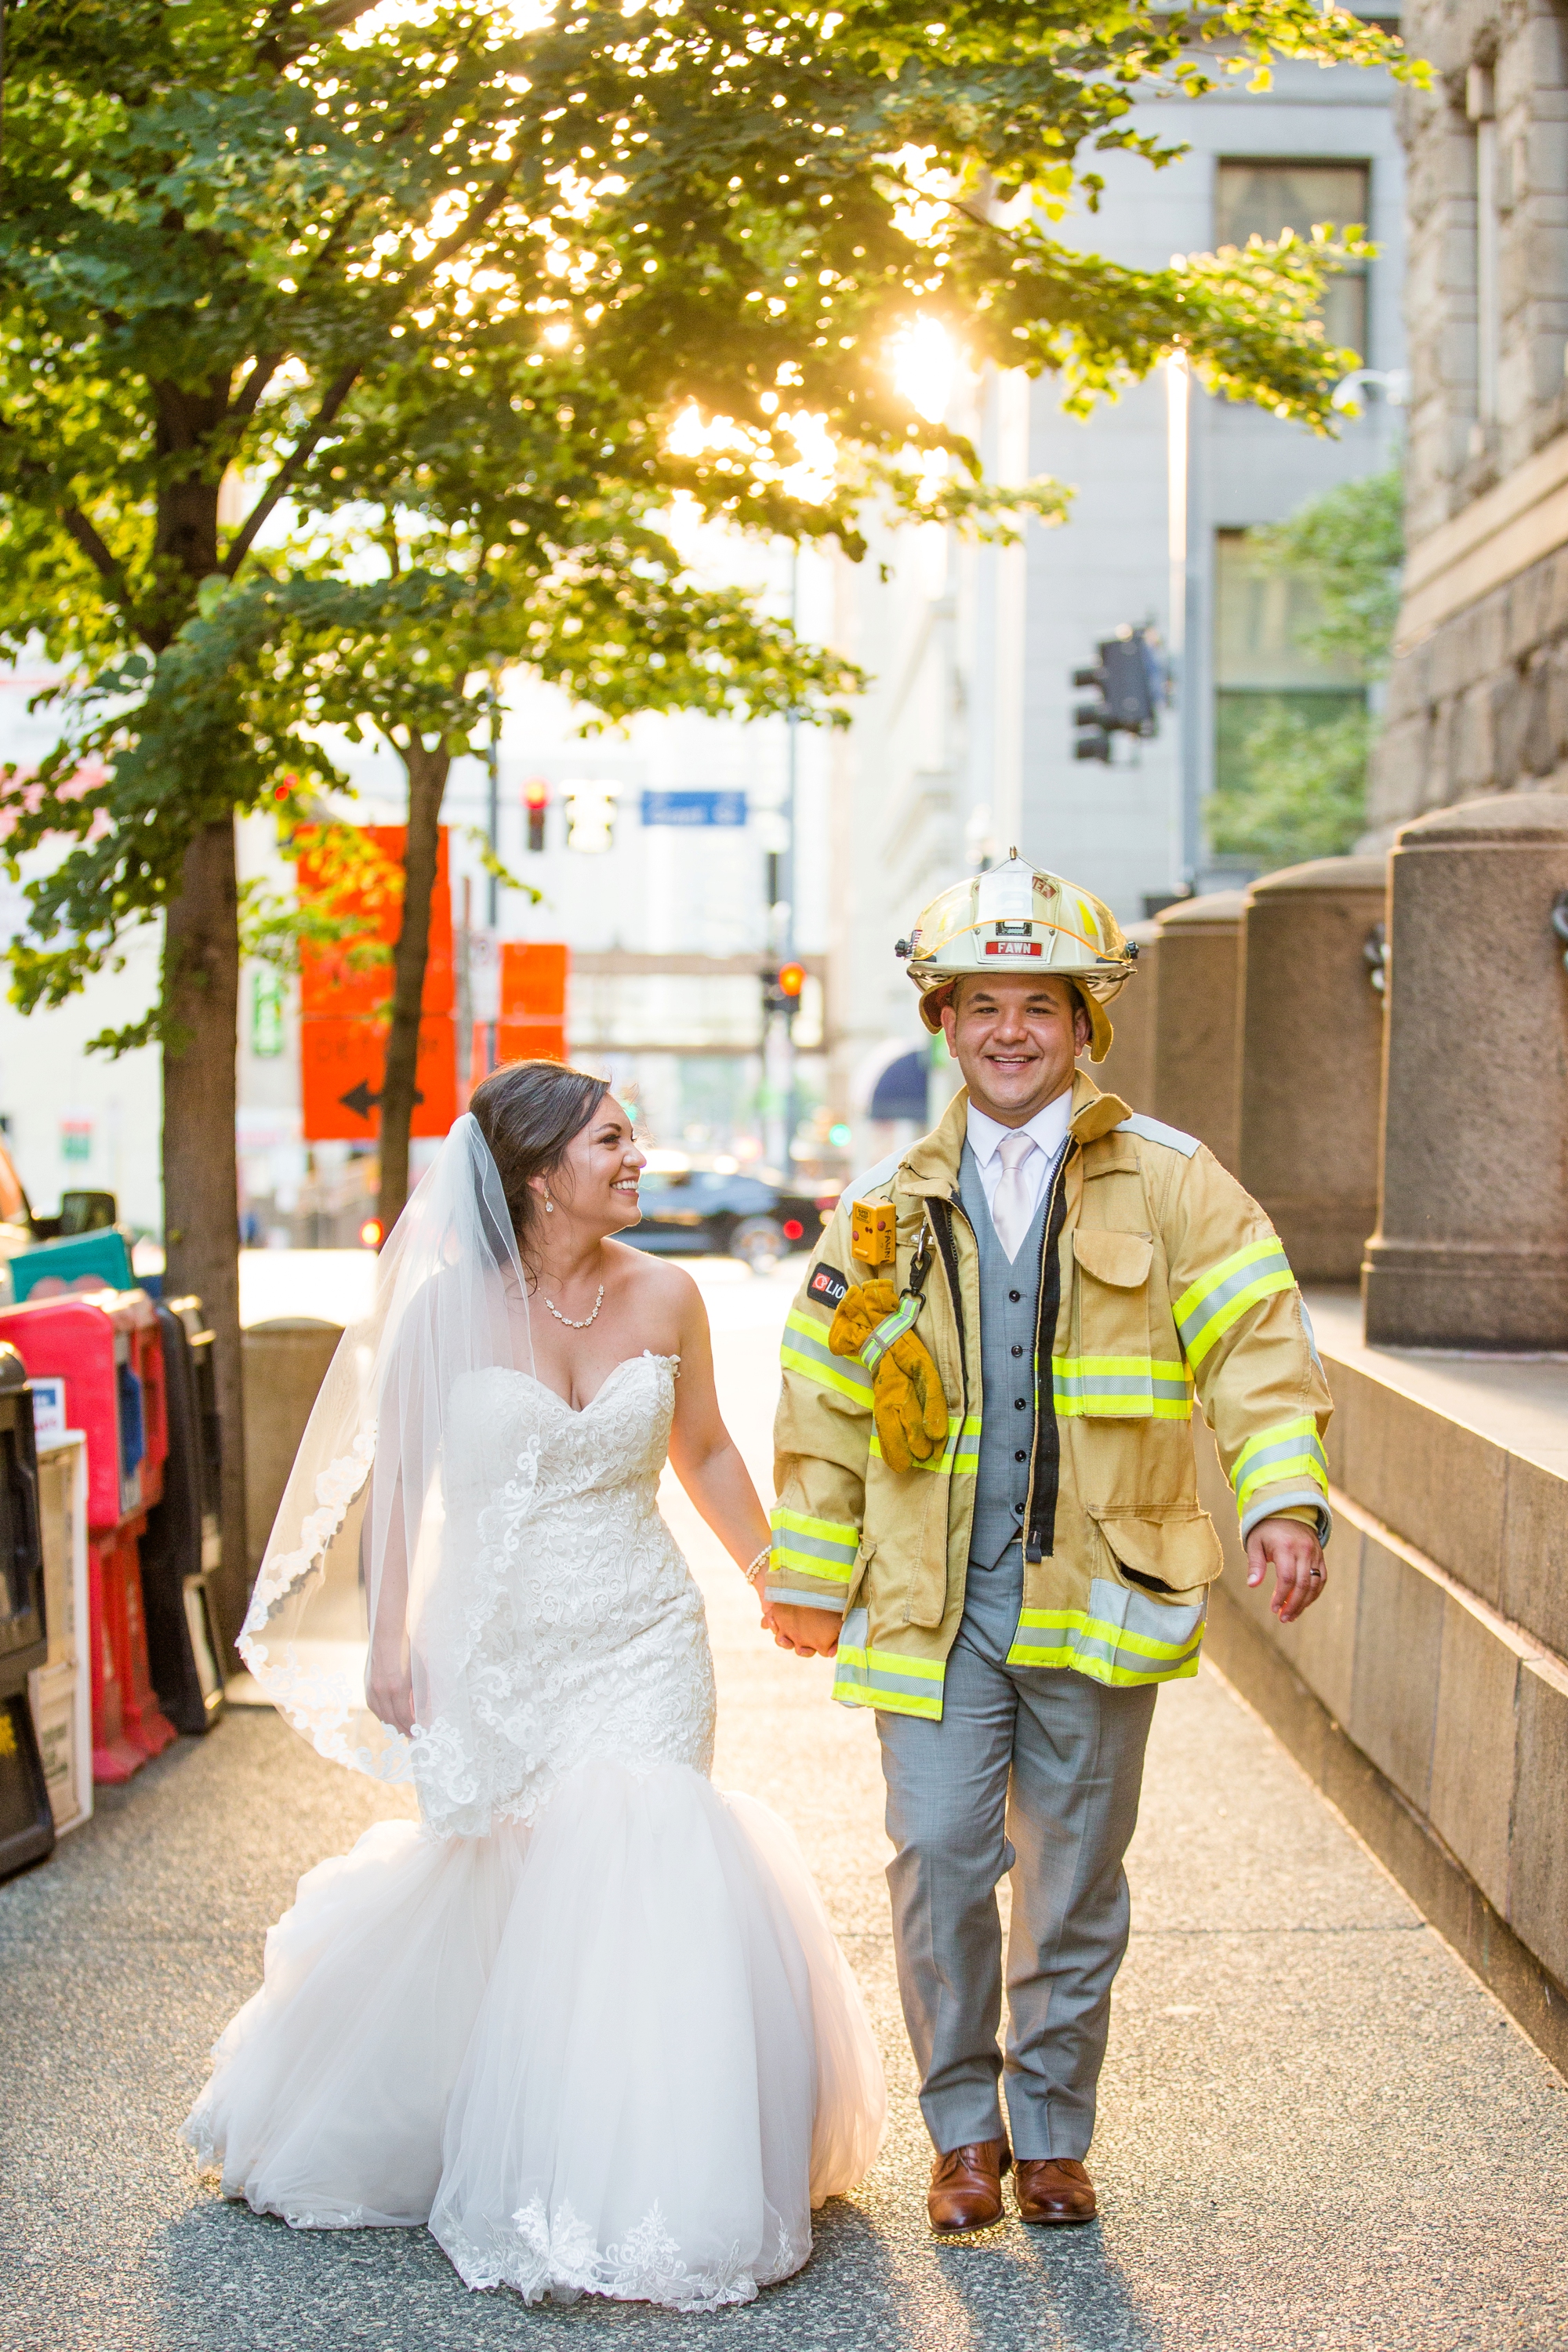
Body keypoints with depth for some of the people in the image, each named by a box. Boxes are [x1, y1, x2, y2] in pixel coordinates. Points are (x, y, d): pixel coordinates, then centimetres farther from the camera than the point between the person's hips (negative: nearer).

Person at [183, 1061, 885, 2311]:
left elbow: (705, 1451, 14)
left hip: (642, 1645, 1)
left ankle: (624, 2192, 7)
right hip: (494, 1653, -1)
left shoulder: (663, 1295, -2)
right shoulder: (449, 1303, -9)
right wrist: (386, 1647, -3)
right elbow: (393, 1480, -2)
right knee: (487, 1892, 8)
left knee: (626, 1872, -8)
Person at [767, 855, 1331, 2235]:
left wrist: (1284, 1502, -21)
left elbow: (1255, 1343, -6)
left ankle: (1053, 2133, 27)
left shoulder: (1170, 1185, 1)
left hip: (1098, 1596, -1)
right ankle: (965, 2131, 15)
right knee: (939, 1860, -5)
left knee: (1076, 1878, 9)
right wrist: (810, 1574, 12)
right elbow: (826, 1391, 13)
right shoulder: (891, 1203, 8)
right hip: (935, 1601, 1)